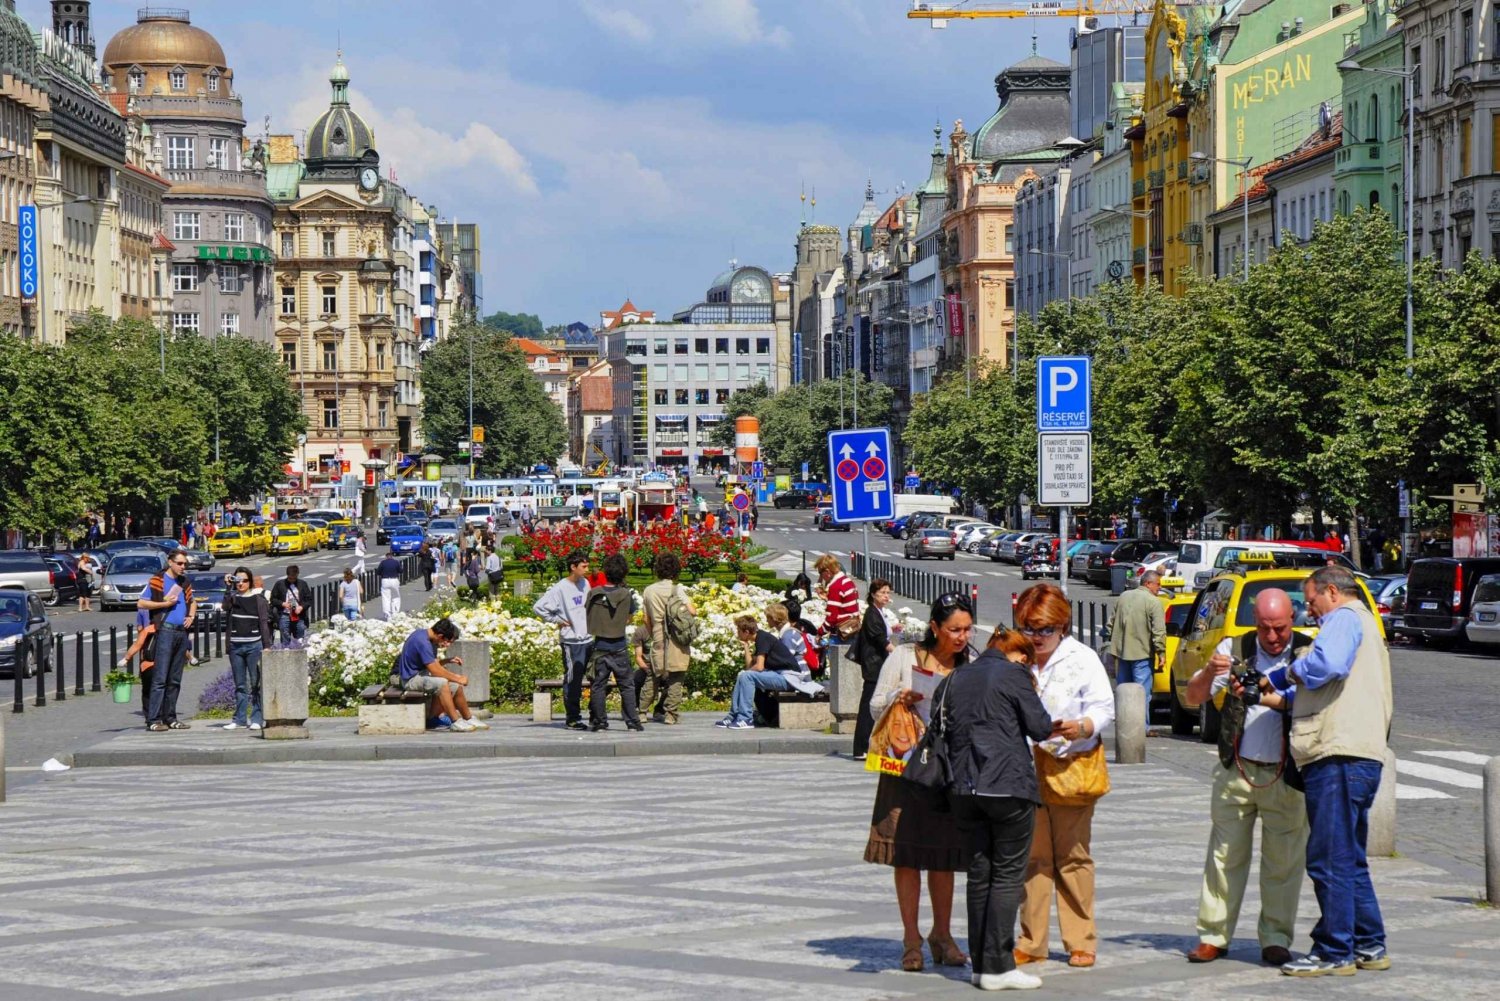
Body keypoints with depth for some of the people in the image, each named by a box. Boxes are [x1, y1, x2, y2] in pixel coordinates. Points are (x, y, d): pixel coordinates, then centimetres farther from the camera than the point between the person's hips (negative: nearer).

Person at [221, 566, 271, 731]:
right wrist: (230, 587, -15)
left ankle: (257, 718, -1)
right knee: (240, 685, 7)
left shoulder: (258, 598, 2)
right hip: (235, 646, 3)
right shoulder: (233, 597, 10)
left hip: (254, 645, -3)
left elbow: (264, 623, 1)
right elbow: (226, 606, -12)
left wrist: (266, 646, -5)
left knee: (256, 683, -4)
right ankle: (239, 718, 10)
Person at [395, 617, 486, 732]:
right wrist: (458, 679, -16)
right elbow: (435, 671, -26)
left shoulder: (427, 637, 6)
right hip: (411, 679, -10)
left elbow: (433, 663, 16)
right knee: (442, 683, -32)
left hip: (422, 673, 10)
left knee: (456, 687, 4)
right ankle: (456, 722, -27)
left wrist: (448, 660, 0)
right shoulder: (423, 642, -25)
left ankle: (469, 719, 20)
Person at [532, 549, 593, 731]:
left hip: (588, 639, 6)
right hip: (572, 641, -6)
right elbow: (538, 607, -16)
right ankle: (573, 719, 4)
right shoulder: (560, 588, -12)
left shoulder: (585, 584, 10)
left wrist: (592, 624, 13)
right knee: (572, 680, -1)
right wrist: (557, 620, -11)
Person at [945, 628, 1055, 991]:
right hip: (1009, 786, -6)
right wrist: (1054, 727, 15)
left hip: (965, 790, 6)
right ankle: (998, 966, -6)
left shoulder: (955, 678, 13)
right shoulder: (1013, 674, -4)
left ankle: (981, 963, 11)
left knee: (979, 873, 11)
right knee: (1008, 874, -1)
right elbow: (1040, 727, -5)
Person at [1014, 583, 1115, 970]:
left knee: (1073, 857, 2)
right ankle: (1031, 942, 9)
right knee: (1032, 856, 3)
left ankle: (1081, 942, 9)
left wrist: (1083, 727, -24)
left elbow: (1104, 708, -4)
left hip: (1071, 765, -2)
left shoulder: (1082, 659, 1)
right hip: (1026, 766, 2)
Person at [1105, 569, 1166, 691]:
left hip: (1120, 651, 7)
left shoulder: (1123, 596, 12)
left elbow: (1112, 623, 17)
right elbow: (1159, 631, -18)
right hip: (1141, 653, -7)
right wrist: (1161, 652, -13)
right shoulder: (1154, 602, -11)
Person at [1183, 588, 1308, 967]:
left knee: (1283, 860, 2)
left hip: (1286, 775, -1)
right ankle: (1213, 936, 9)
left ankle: (1276, 939, 11)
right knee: (1226, 854, 3)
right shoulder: (1234, 649, 7)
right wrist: (1209, 673, -16)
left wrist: (1261, 697, -27)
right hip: (1236, 770, 1)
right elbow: (1194, 696, 6)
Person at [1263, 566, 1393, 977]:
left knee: (1330, 860, -7)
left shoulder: (1345, 618, -4)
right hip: (1362, 757, 11)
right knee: (1349, 860, 16)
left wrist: (1289, 674, -8)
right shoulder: (1368, 627, 28)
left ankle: (1334, 953, -5)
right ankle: (1369, 946, 20)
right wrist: (1281, 697, 23)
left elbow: (1328, 663, -24)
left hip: (1339, 757, -11)